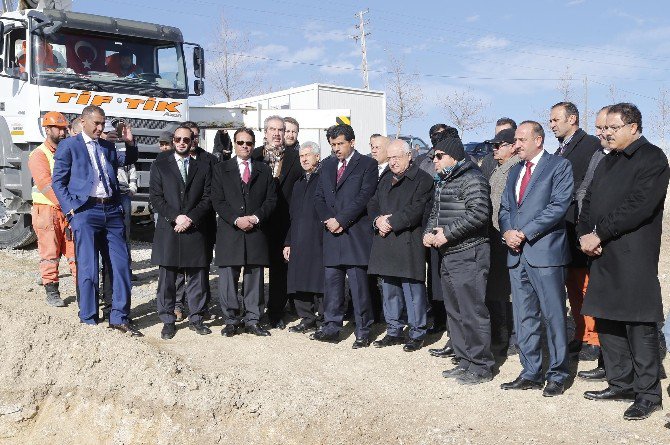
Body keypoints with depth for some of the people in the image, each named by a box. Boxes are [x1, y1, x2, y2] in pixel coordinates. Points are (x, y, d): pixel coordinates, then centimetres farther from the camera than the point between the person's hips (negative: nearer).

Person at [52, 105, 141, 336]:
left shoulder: (108, 147, 18)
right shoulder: (68, 146, 3)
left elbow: (128, 160, 31)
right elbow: (58, 181, 1)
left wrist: (129, 142, 11)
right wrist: (71, 209, -10)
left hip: (112, 210, 5)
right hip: (85, 211, -5)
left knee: (121, 265, 2)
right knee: (88, 269, -2)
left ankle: (119, 318, 9)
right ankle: (88, 319, 10)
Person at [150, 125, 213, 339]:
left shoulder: (203, 166, 11)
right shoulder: (160, 166, 9)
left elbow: (208, 198, 4)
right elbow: (155, 197, 1)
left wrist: (190, 218, -9)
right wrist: (175, 217, -12)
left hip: (196, 231, 1)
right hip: (168, 231, -1)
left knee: (197, 277, 5)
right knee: (167, 279, 2)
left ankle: (196, 318, 17)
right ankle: (168, 321, 11)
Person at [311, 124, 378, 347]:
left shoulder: (367, 164, 0)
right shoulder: (327, 165, 18)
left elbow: (364, 196, -9)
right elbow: (319, 196, 15)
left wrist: (340, 220, -12)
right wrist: (328, 219, -3)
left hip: (356, 234, -5)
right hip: (332, 232, 5)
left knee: (358, 284, -3)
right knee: (331, 282, 8)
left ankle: (363, 332, 5)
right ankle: (331, 327, 16)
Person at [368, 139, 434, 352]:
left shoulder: (422, 179, -5)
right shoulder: (386, 180, 20)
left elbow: (416, 210, -15)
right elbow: (372, 204, 15)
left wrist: (391, 222, -15)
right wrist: (378, 220, -6)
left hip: (408, 244, -7)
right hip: (385, 244, 7)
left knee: (413, 292, -3)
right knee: (390, 291, 13)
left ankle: (417, 334, 8)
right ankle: (394, 331, 24)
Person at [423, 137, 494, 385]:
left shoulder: (471, 179, -12)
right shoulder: (442, 182, 18)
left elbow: (478, 213, -23)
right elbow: (435, 213, 25)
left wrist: (447, 233, -20)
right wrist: (429, 232, 4)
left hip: (469, 256, -10)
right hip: (448, 255, 10)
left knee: (472, 312, -5)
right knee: (454, 311, 15)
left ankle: (481, 366, 4)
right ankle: (464, 360, 26)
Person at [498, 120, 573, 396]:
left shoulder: (559, 166, -2)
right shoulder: (515, 171, 20)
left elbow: (558, 206, -13)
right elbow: (504, 208, 17)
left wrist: (524, 233, -15)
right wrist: (507, 232, -4)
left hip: (545, 252, -7)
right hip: (517, 254, 7)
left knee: (553, 317, -1)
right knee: (524, 318, 11)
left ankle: (557, 376, 11)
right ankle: (530, 374, 20)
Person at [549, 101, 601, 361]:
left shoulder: (591, 144, -7)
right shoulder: (560, 151, 19)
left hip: (581, 225, -8)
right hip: (564, 226, 8)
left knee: (587, 284, -4)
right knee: (572, 284, 11)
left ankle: (593, 339, 3)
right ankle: (580, 336, 20)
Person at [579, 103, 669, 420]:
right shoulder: (608, 162, 20)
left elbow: (639, 206, -17)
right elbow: (589, 201, 17)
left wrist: (599, 234, -15)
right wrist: (585, 234, -1)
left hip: (634, 256, -8)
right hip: (602, 254, 8)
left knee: (639, 323, -4)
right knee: (607, 321, 13)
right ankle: (620, 383, 25)